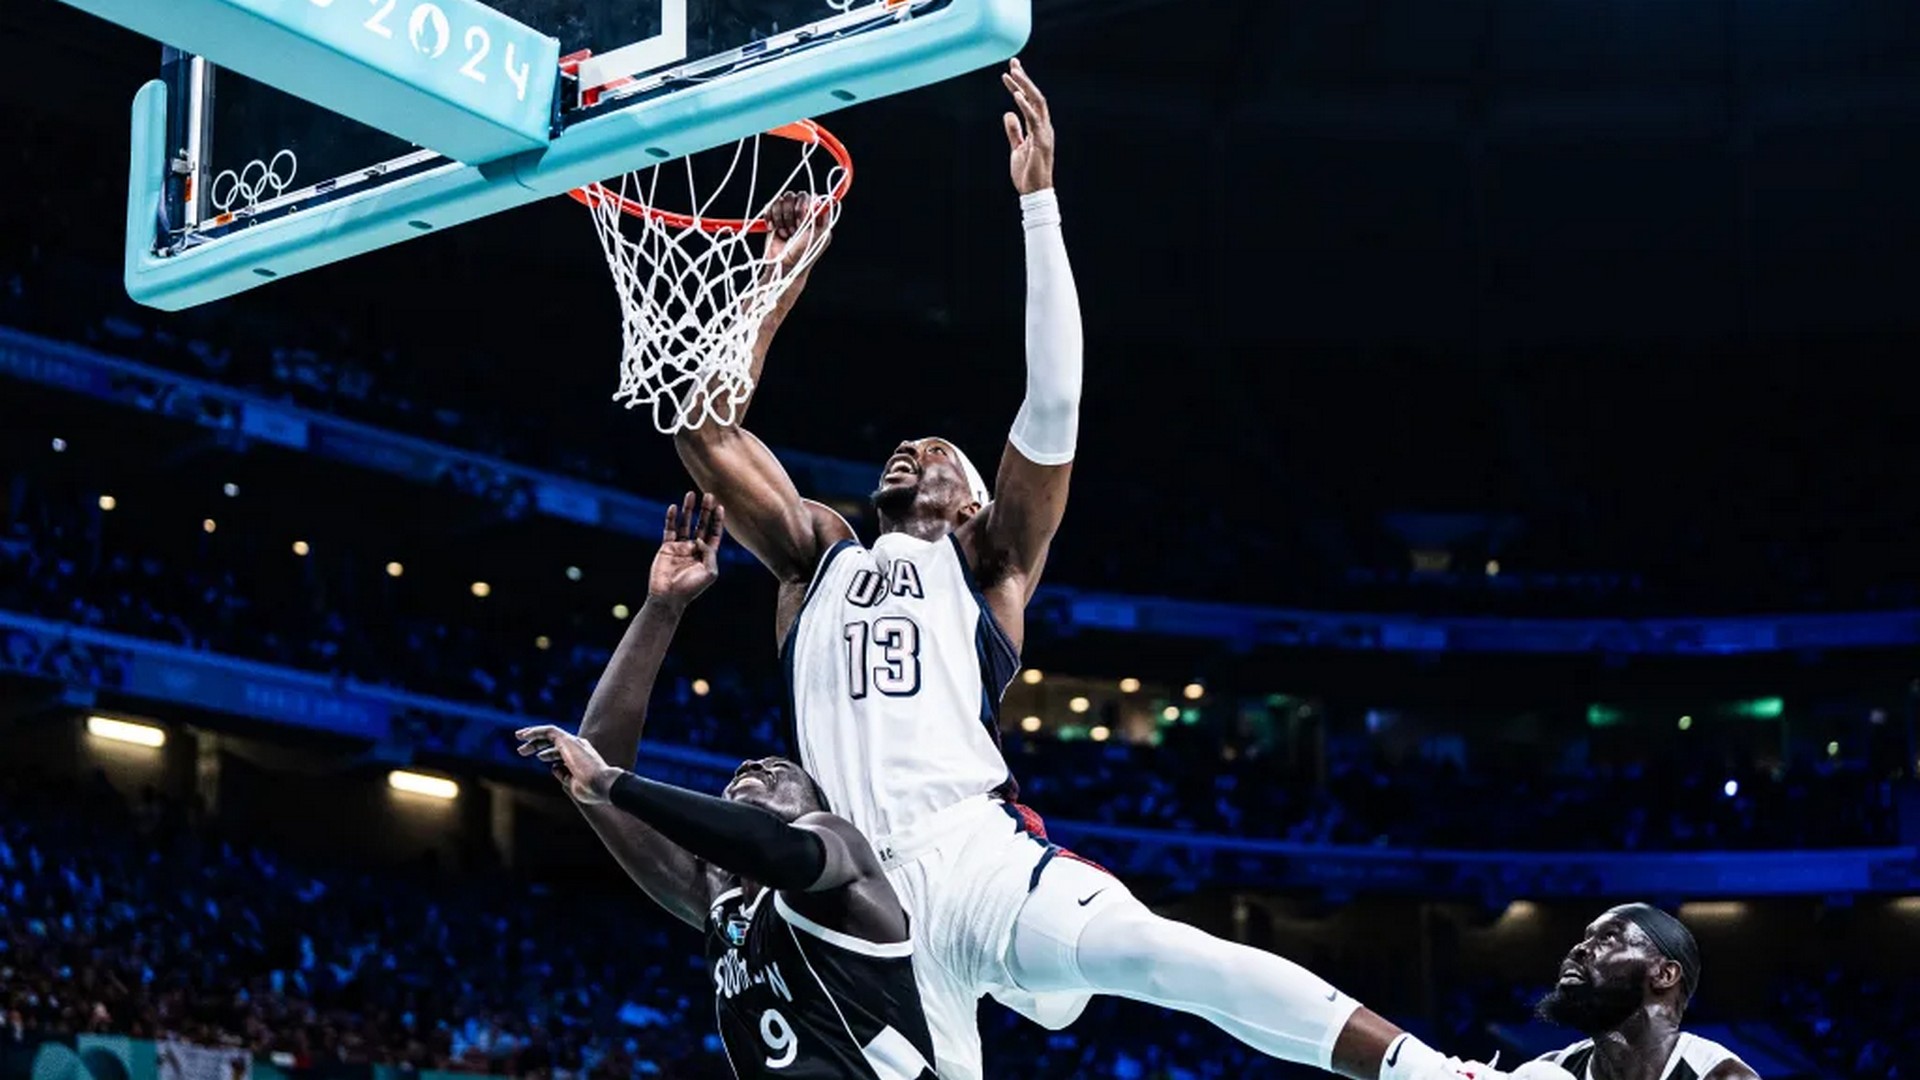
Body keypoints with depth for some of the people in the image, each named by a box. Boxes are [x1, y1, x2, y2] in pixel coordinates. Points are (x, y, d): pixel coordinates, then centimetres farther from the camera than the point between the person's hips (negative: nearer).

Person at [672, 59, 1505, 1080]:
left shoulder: (988, 562, 17)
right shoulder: (818, 557, 26)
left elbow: (1053, 401, 4)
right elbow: (705, 427, 20)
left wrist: (1038, 204, -1)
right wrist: (780, 285, 18)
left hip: (983, 857, -3)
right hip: (868, 902, 4)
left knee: (1174, 959, -26)